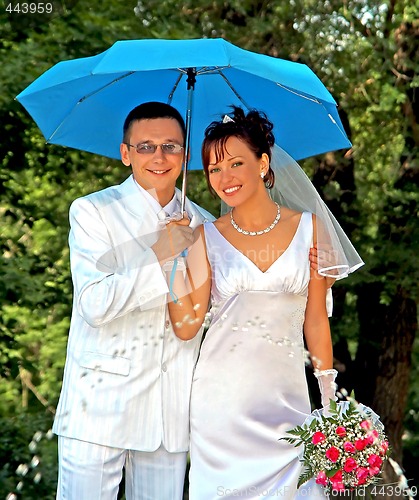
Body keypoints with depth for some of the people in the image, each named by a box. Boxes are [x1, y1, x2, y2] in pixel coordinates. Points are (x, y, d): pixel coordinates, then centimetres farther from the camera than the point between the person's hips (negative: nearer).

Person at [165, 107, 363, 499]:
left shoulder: (308, 228, 2)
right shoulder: (207, 238, 0)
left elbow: (315, 321, 6)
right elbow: (186, 327, -5)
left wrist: (331, 398, 6)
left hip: (286, 401, 1)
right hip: (221, 403, 0)